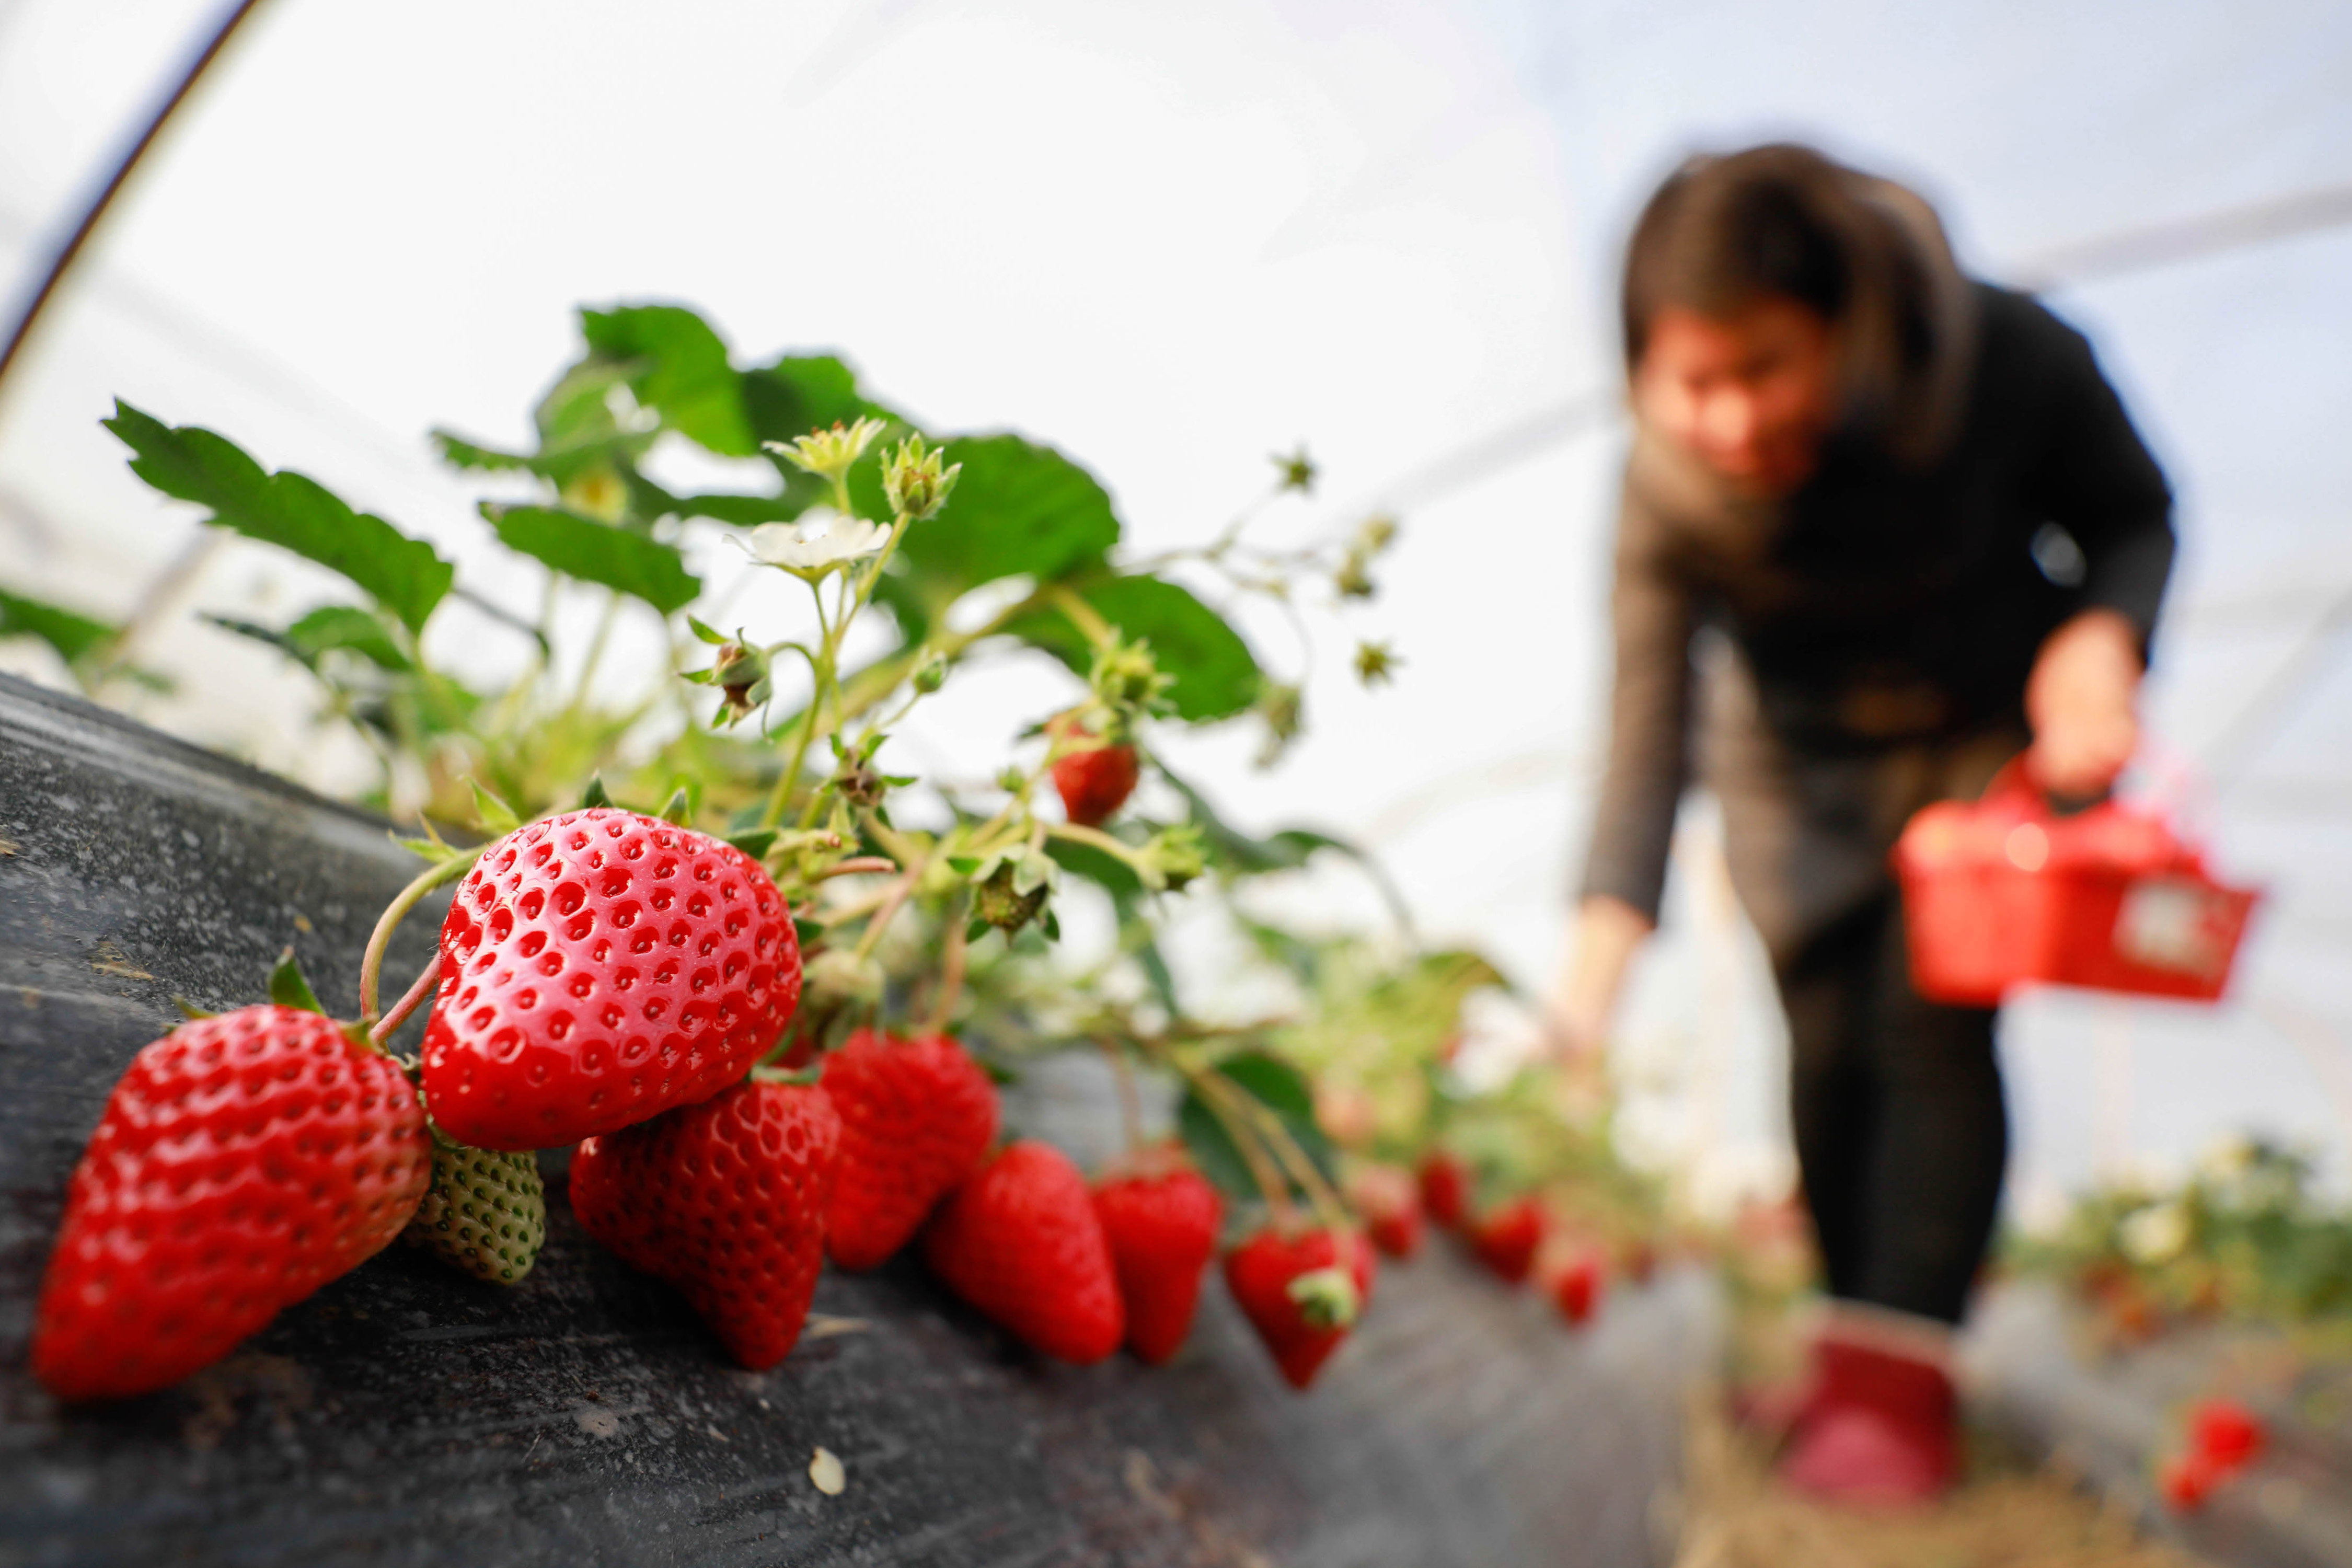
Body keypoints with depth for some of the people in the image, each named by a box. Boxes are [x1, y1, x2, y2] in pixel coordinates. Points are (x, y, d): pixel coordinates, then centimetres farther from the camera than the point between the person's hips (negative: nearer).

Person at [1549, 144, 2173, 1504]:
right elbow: (1650, 713, -30)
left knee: (1931, 1021, -14)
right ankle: (1860, 1340, 22)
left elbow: (2133, 514, -7)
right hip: (1803, 758, 1)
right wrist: (1610, 921, -43)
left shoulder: (2015, 361, -26)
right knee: (1830, 1048, 1)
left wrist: (2103, 634, -28)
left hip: (2001, 730, -1)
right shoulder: (1671, 487, -27)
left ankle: (1897, 1373, -2)